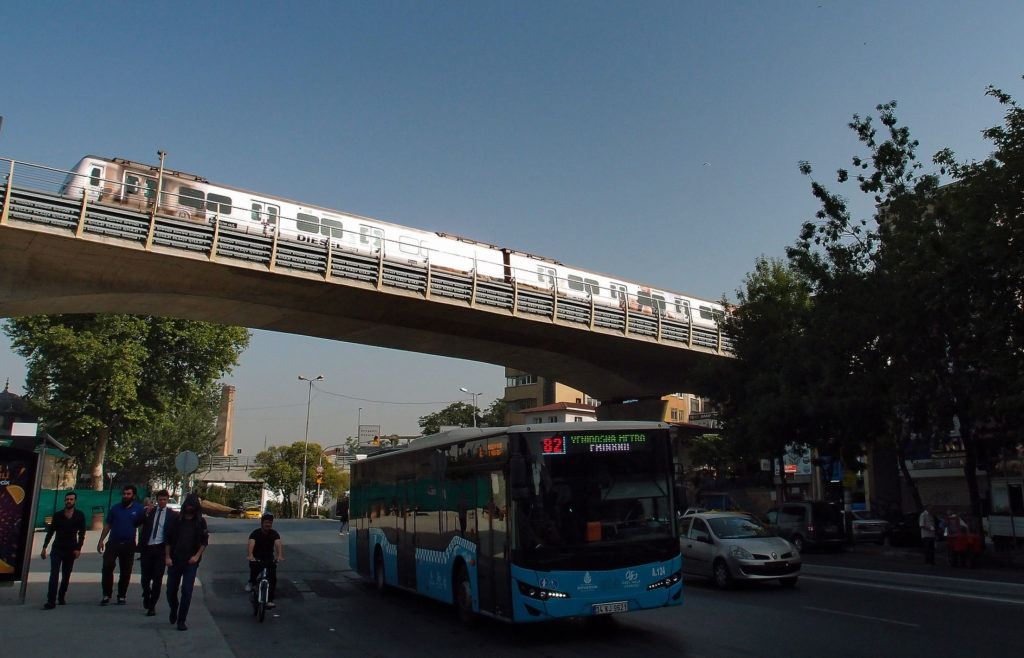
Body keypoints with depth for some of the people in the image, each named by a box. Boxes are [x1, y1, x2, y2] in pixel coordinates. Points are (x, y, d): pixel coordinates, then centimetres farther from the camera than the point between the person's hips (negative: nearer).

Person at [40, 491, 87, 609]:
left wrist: (78, 548, -7)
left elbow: (82, 533, 2)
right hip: (57, 548, 0)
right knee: (54, 574, -11)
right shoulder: (58, 515, 5)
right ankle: (51, 601, -13)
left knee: (66, 576, 7)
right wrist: (44, 547, 3)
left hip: (71, 550, 0)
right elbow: (50, 532, 10)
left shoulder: (79, 515, 2)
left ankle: (61, 597, 24)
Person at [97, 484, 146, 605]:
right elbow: (107, 525, 12)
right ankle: (106, 595, 1)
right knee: (107, 568, -10)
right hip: (113, 544, 1)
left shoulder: (139, 510, 2)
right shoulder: (115, 508, 8)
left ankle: (121, 596, 17)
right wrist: (101, 541, 6)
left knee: (126, 572, 5)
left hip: (129, 545, -1)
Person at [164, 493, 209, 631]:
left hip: (191, 562, -2)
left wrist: (197, 556, -6)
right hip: (174, 560, 2)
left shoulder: (200, 522, 2)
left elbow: (205, 541, 5)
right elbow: (167, 539, 7)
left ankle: (181, 621, 2)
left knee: (187, 591, -8)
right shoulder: (176, 520, 4)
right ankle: (174, 611, 39)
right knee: (171, 590, 9)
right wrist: (167, 557, -1)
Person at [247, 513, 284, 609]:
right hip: (257, 558, -2)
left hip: (269, 559, 2)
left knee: (273, 578, -13)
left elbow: (278, 544, -22)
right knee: (254, 566, -34)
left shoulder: (274, 534, -5)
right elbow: (251, 544, -28)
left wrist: (280, 556, -42)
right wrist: (250, 555, -48)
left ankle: (270, 600, -1)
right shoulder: (255, 533, -10)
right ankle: (251, 582, -5)